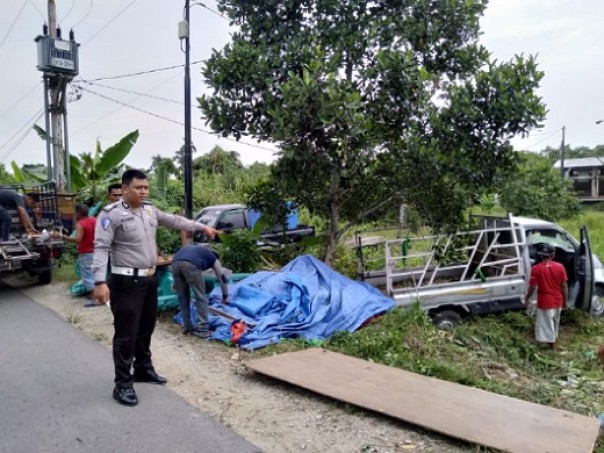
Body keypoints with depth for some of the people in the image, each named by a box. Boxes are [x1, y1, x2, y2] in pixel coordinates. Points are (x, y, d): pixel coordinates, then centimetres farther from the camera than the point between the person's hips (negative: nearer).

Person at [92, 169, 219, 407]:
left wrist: (201, 227, 23)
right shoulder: (112, 214, -14)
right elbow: (101, 248, -19)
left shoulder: (150, 211, 9)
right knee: (126, 334, -2)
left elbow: (175, 220, 22)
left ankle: (143, 369, 37)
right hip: (126, 282, -8)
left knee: (146, 330, 20)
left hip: (150, 279, 8)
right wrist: (100, 282, -27)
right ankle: (123, 384, 9)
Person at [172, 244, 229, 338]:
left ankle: (187, 327, 29)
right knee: (201, 298, 9)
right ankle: (202, 330, 10)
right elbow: (222, 278, 38)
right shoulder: (213, 258, 32)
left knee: (182, 297, 21)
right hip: (190, 265, -5)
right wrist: (225, 296, 52)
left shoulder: (194, 247, 44)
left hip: (175, 263, 5)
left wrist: (176, 284, 56)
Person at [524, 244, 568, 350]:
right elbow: (564, 286, -1)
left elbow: (532, 287, -11)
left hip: (545, 301, -4)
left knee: (547, 325, 6)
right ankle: (553, 340, 41)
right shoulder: (560, 267, -6)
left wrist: (527, 299, 3)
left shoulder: (536, 268, -15)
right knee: (555, 323, 23)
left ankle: (552, 348, 11)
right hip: (558, 300, 4)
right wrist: (565, 300, 11)